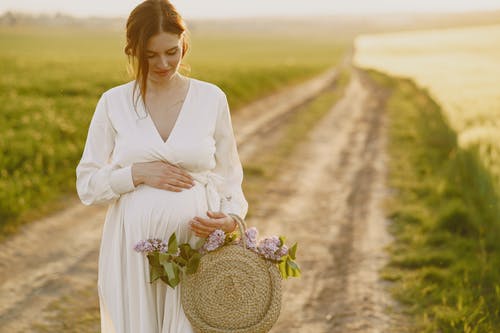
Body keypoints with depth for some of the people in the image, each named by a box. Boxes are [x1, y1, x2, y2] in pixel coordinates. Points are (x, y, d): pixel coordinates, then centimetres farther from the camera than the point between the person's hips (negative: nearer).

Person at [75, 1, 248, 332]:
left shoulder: (212, 98, 2)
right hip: (133, 249, 1)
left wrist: (231, 218, -13)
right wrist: (138, 173, -13)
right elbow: (87, 185, 3)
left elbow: (228, 178, 7)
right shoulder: (113, 102, 1)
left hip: (197, 245, 0)